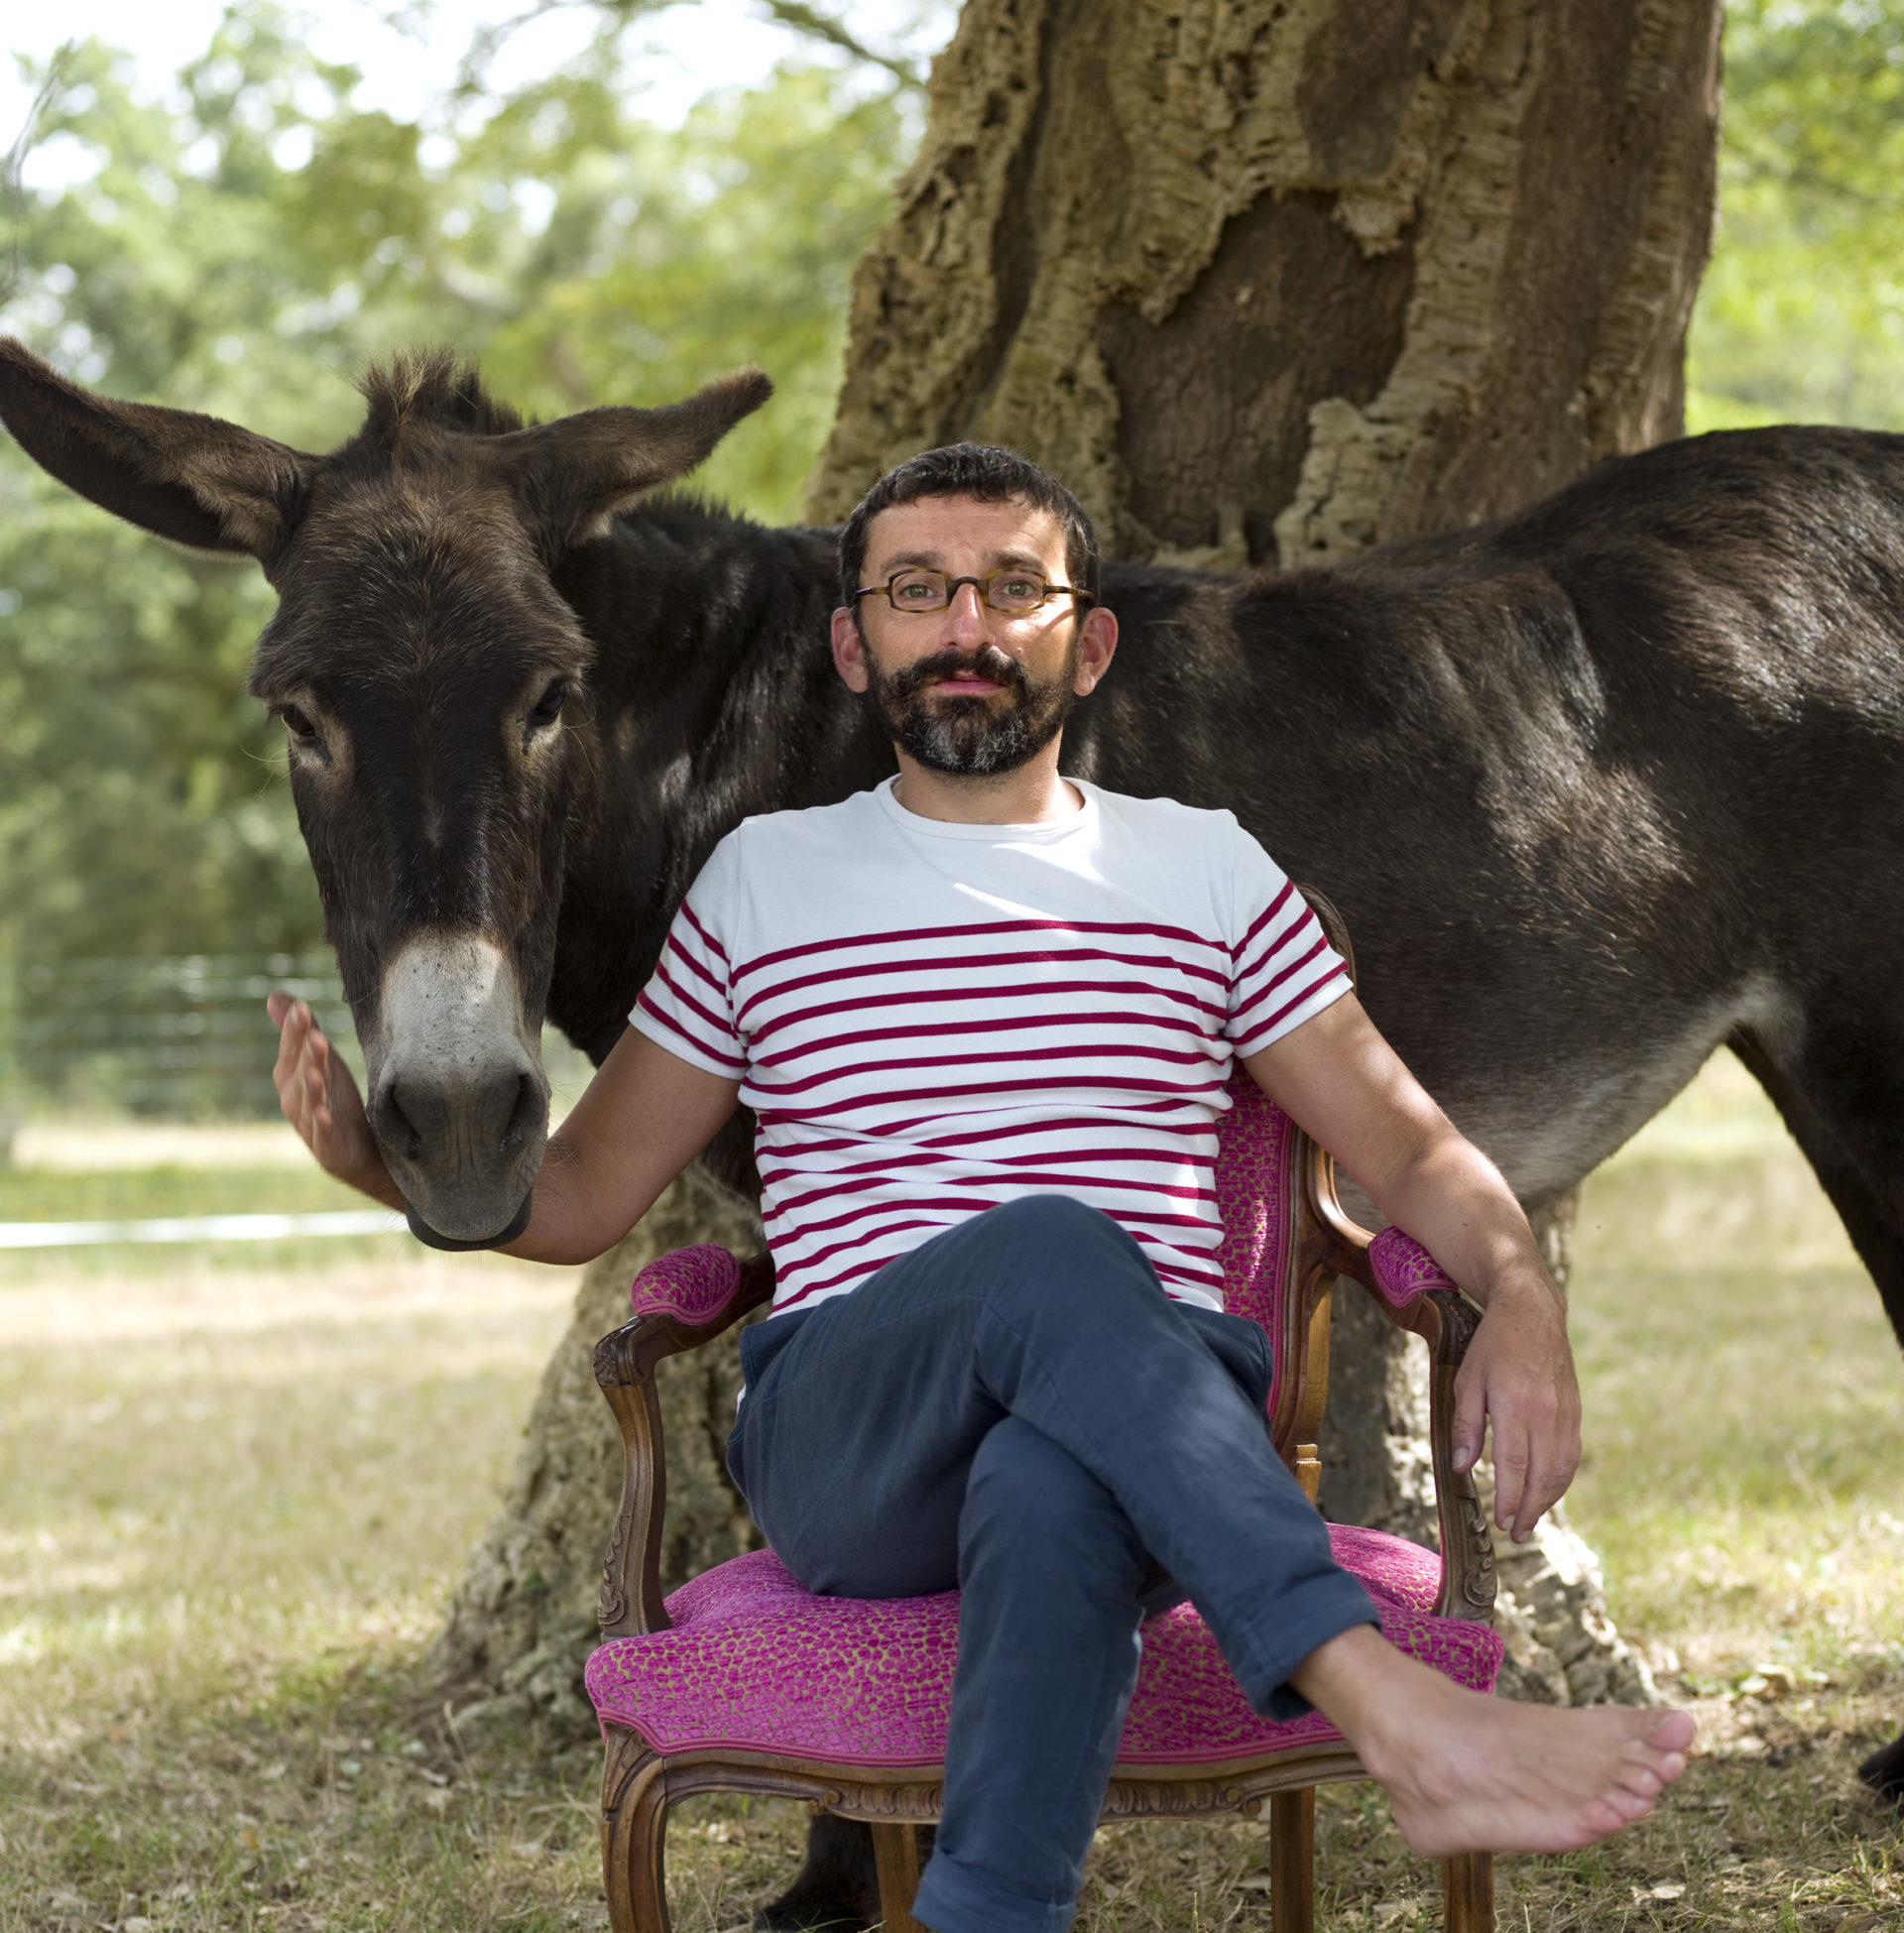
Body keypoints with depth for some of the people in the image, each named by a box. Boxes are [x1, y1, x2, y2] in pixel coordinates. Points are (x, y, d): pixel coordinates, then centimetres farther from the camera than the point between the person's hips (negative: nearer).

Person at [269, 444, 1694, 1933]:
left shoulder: (1208, 872, 19)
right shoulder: (764, 882, 18)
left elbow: (1413, 1151, 18)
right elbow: (582, 1196, 21)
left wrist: (1520, 1294, -5)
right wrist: (376, 1152, 1)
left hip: (1156, 1413, 0)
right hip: (842, 1447, 0)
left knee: (1050, 1488, -40)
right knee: (1053, 1252, -37)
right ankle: (1414, 1728, -47)